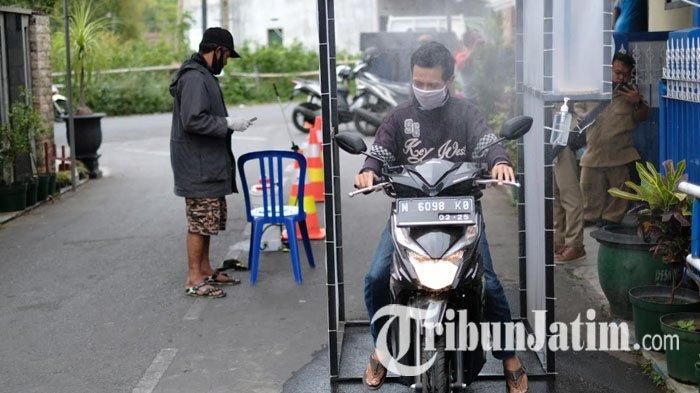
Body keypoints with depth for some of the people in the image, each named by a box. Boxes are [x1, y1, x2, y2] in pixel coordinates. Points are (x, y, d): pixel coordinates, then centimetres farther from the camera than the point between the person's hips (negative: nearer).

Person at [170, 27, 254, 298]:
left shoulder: (203, 75, 16)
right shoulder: (194, 77, -17)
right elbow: (193, 120, -25)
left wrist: (227, 122, 11)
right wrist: (227, 123, -19)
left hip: (208, 164, 11)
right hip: (198, 167, -11)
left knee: (208, 220, 17)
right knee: (200, 221, -5)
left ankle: (205, 269, 27)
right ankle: (194, 279, 3)